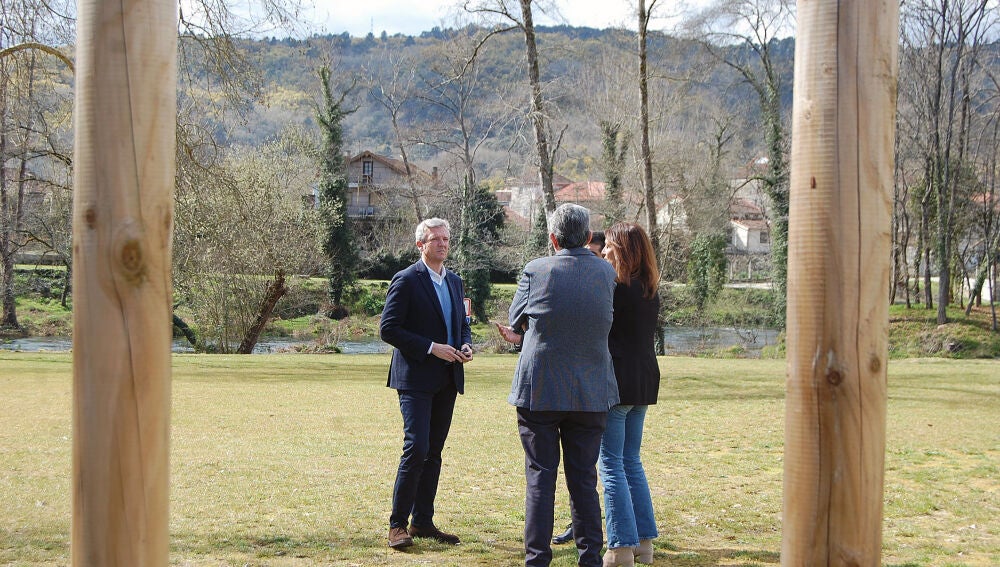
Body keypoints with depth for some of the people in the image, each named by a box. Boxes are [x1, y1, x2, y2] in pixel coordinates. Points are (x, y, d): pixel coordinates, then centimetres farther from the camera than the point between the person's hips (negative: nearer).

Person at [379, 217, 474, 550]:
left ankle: (422, 522, 17)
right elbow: (388, 329, -12)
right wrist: (431, 347, -17)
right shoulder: (406, 281, -7)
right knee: (416, 449, -14)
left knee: (434, 452, 10)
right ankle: (397, 525, -6)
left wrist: (466, 345, 3)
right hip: (416, 379, -7)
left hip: (447, 381, 7)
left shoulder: (455, 282, 15)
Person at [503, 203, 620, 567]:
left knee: (540, 476, 5)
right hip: (591, 393, 2)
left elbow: (516, 320, 4)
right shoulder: (607, 272, 1)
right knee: (584, 479, 10)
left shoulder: (536, 271, -8)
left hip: (539, 389, -2)